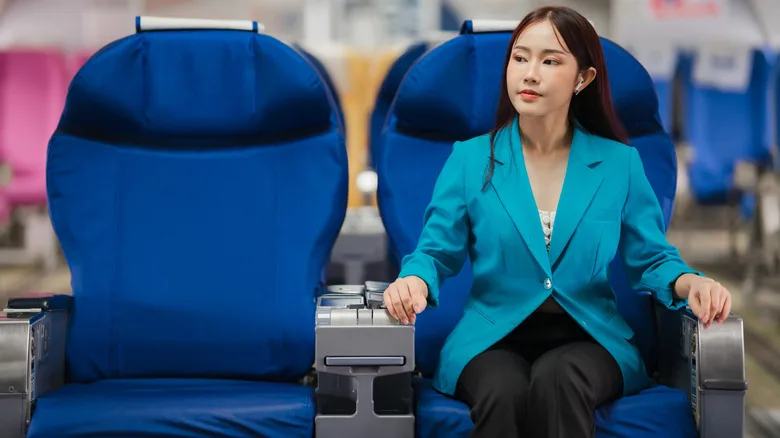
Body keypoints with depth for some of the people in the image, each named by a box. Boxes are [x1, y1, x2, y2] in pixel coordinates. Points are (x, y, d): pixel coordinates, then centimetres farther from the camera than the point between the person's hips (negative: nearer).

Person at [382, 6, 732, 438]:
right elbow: (436, 251, 5)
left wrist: (689, 283, -14)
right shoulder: (470, 158, 6)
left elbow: (651, 259, 8)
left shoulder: (619, 163, 7)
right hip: (493, 337, 0)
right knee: (503, 391, -36)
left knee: (557, 378, -35)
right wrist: (414, 280, -19)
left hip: (588, 338, 1)